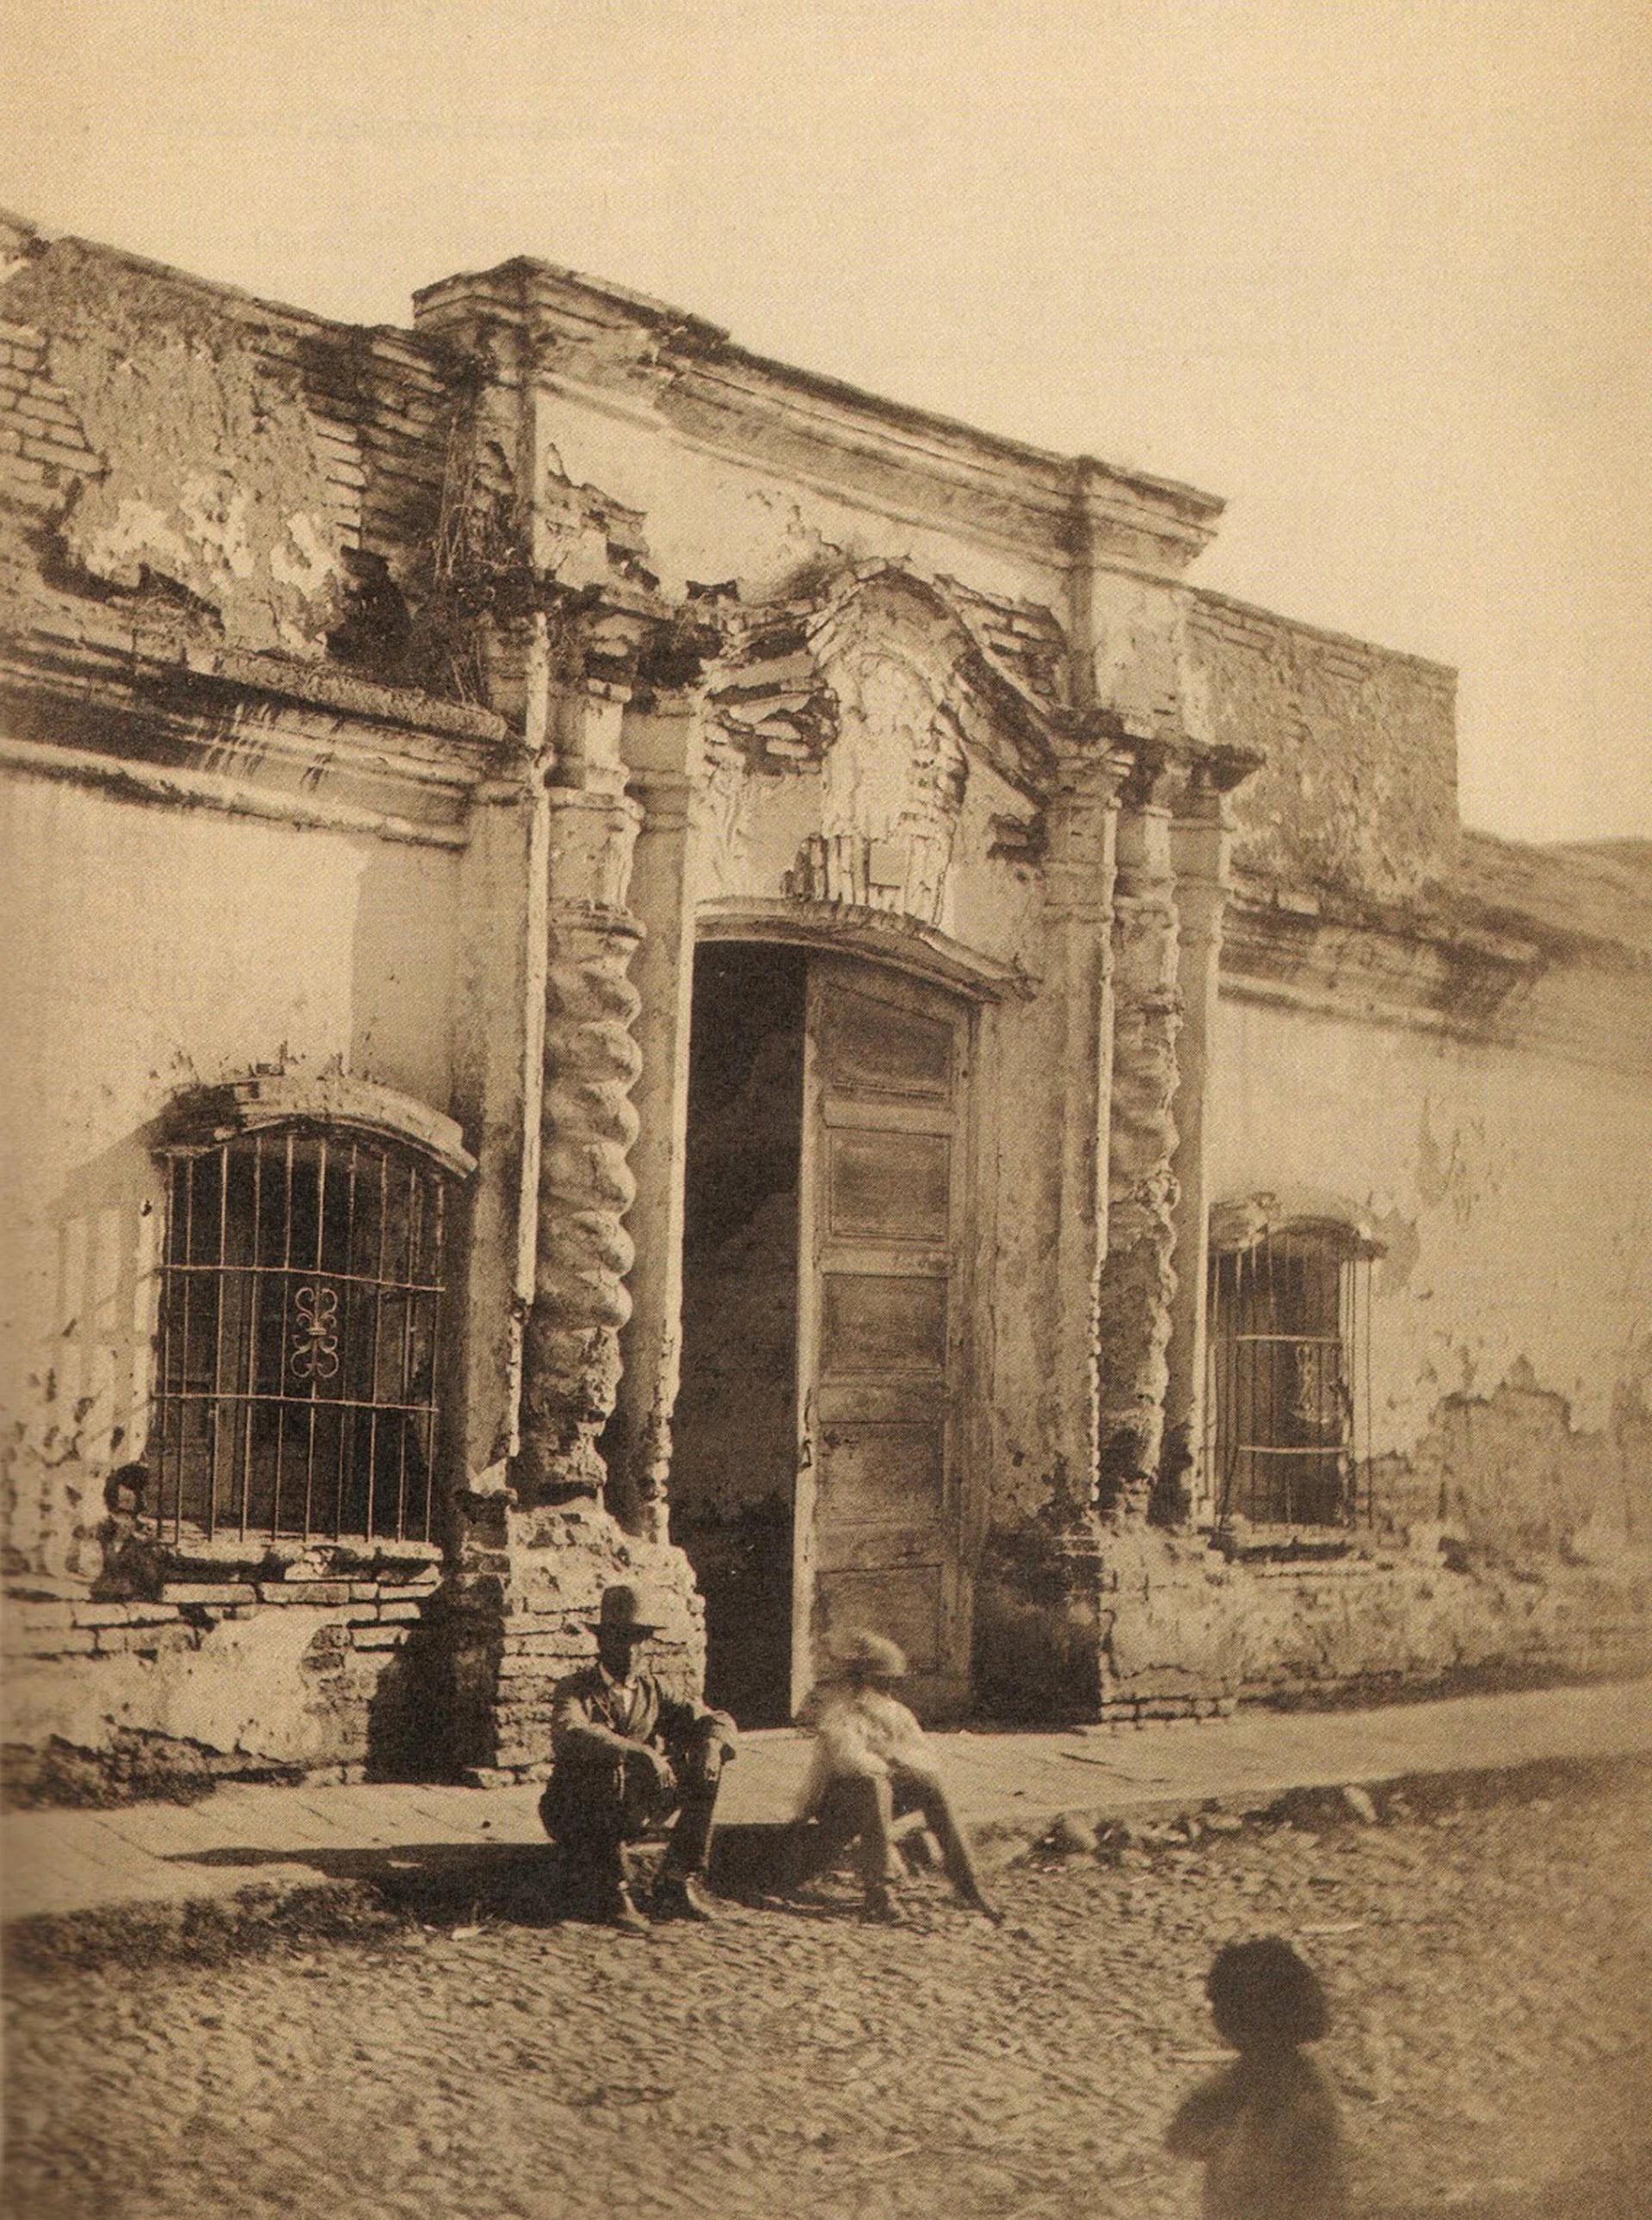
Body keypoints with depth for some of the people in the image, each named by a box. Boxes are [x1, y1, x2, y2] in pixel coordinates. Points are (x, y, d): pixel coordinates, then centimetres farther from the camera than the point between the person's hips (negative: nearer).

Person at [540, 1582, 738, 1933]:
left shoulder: (652, 1691, 9)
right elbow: (568, 1736, -30)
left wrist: (711, 1743, -22)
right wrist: (639, 1752, -42)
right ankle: (609, 1893, -17)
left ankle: (680, 1883, -13)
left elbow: (717, 1721, 5)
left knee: (705, 1769, -12)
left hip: (638, 1811, 5)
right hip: (578, 1816, -5)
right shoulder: (576, 1690, -7)